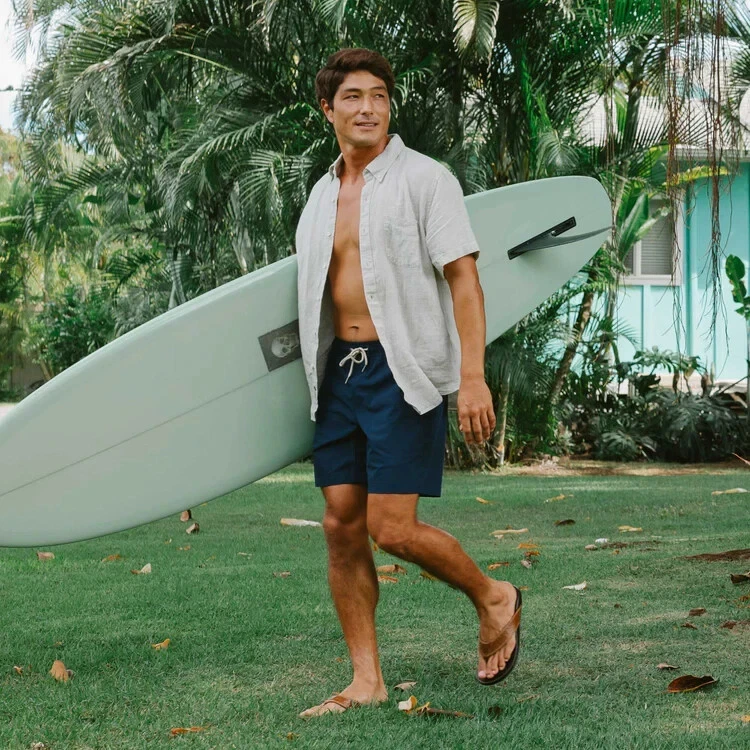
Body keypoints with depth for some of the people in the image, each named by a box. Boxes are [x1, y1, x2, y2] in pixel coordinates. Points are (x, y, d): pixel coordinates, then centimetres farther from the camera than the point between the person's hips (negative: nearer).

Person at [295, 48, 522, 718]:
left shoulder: (424, 178, -4)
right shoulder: (322, 196, 15)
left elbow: (463, 279, -10)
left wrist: (473, 377, -20)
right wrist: (319, 378, 20)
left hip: (402, 370, -6)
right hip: (339, 371, 7)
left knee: (392, 528, -11)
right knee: (342, 526, 3)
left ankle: (493, 598, 16)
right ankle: (366, 681, 12)